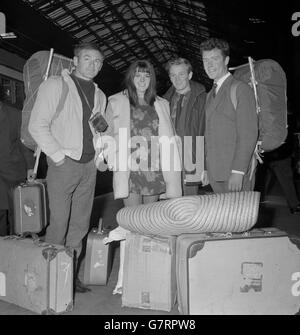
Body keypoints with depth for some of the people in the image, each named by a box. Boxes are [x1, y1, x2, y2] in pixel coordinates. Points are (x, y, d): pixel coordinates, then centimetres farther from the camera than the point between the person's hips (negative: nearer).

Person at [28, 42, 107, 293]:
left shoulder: (100, 95, 17)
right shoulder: (55, 85, -2)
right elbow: (37, 126, -9)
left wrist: (99, 154, 8)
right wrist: (58, 155, -13)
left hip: (89, 166, 6)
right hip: (64, 164, -6)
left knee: (80, 224, 8)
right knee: (59, 223, -6)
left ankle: (71, 273, 20)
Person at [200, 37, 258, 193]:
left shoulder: (241, 89, -5)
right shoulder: (210, 95, 19)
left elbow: (249, 135, -13)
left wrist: (238, 172, -19)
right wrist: (206, 169, 12)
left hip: (235, 174, -6)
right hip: (215, 174, 6)